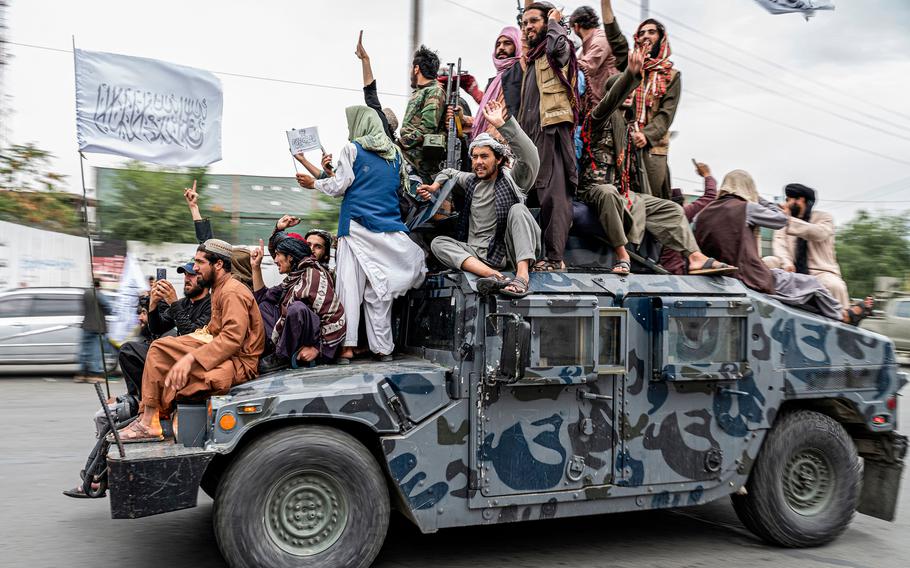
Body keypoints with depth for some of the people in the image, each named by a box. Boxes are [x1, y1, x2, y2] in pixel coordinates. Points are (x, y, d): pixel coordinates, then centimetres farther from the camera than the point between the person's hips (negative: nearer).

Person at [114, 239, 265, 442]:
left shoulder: (233, 293, -15)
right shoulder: (220, 289, 19)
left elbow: (232, 338, -26)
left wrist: (191, 358, -30)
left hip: (240, 361, -11)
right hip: (222, 351, 11)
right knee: (159, 347, 5)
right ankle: (147, 420, -4)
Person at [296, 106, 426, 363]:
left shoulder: (352, 148, -1)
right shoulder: (394, 152, 13)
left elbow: (339, 187, -3)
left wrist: (314, 183, 14)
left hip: (357, 225, -4)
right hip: (388, 228, 5)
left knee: (350, 284, -3)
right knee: (378, 288, 8)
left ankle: (347, 346, -9)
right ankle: (383, 347, 10)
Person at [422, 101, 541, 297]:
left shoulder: (511, 179, 1)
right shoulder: (471, 181, 16)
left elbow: (530, 156, -21)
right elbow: (449, 172, 37)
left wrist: (501, 123, -27)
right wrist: (436, 185, 15)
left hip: (511, 251, -4)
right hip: (479, 255, 4)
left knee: (517, 209, -26)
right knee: (438, 243, -15)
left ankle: (522, 275, -44)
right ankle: (494, 275, -39)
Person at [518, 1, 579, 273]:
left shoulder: (558, 51, 3)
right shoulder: (532, 59, 28)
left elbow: (557, 44, -25)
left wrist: (554, 22, -5)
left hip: (552, 131, -9)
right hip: (532, 134, 9)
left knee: (553, 195, -15)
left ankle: (554, 259, -19)